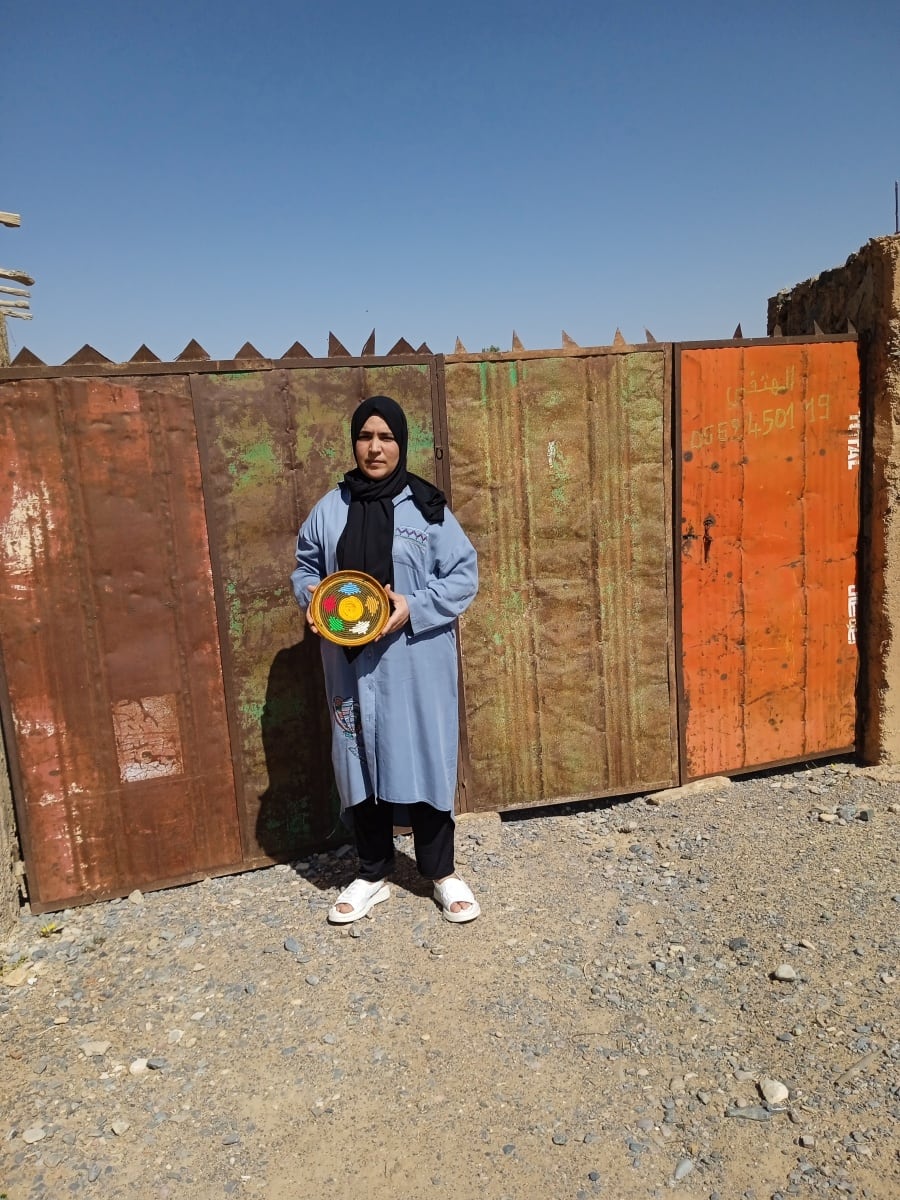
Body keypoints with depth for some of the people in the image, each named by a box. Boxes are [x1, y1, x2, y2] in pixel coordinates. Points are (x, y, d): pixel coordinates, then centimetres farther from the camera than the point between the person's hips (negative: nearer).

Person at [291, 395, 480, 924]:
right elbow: (305, 566, 14)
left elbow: (464, 574, -5)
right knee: (361, 762, 11)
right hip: (352, 662, 3)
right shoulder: (331, 508, 4)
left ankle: (442, 872, 26)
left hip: (416, 663, -3)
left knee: (423, 758, 6)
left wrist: (414, 608, -18)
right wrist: (310, 597, -8)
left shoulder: (426, 507, -5)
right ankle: (373, 875, 30)